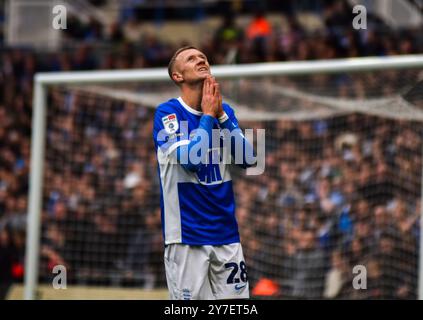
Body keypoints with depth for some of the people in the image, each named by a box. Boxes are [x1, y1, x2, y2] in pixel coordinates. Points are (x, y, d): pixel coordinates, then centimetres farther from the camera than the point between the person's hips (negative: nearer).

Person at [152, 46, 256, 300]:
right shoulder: (167, 113, -5)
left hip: (226, 231, 5)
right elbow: (191, 158, -19)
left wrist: (221, 115, -6)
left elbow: (247, 159, -1)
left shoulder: (224, 111, 11)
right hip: (187, 234, -5)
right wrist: (208, 114, -9)